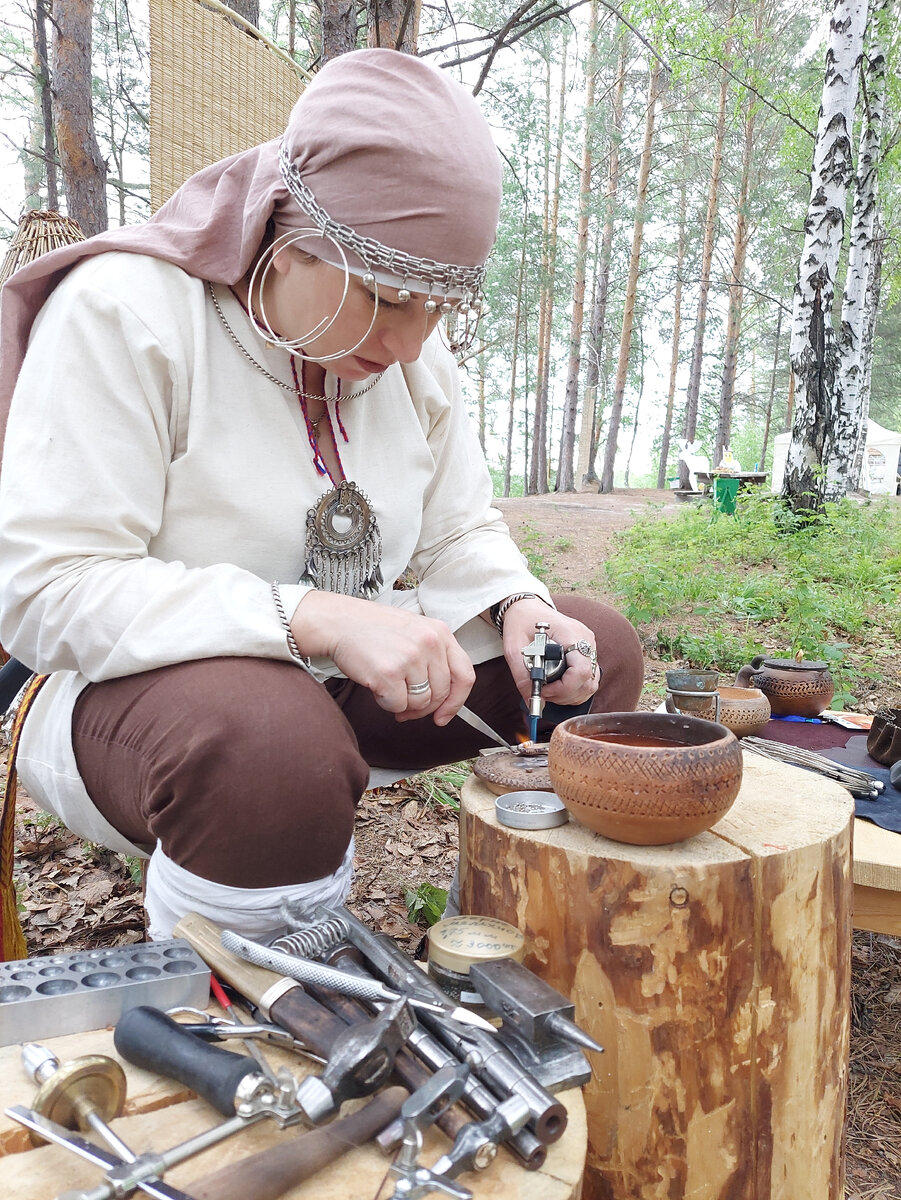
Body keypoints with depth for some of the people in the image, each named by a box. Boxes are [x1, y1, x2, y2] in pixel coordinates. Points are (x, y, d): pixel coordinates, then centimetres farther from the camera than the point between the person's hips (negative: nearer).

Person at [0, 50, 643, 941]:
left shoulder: (413, 349, 2)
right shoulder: (120, 310, -17)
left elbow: (459, 534, 8)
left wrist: (519, 607, -16)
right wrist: (317, 618, -34)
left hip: (341, 682, 6)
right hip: (136, 693, -5)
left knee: (600, 650, -5)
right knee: (271, 740, -40)